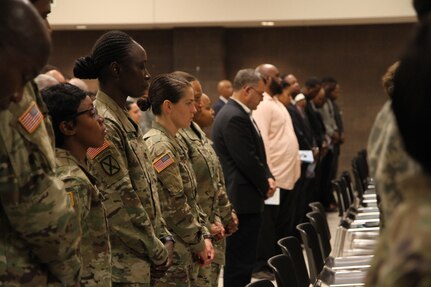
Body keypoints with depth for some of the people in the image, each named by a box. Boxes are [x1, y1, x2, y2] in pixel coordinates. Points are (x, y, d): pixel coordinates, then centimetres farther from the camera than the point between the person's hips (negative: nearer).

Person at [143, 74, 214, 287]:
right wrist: (198, 244, -8)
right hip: (171, 255, -9)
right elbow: (175, 208, -18)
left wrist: (204, 236, 7)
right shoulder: (159, 147, -17)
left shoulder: (176, 142, 12)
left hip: (185, 254, 9)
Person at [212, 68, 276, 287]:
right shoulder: (234, 117, -19)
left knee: (243, 261, 15)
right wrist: (265, 186, -7)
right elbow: (248, 160, -21)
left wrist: (268, 177, 4)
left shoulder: (239, 114, 15)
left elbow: (257, 154, 20)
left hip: (245, 199, 11)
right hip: (243, 201, -11)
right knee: (240, 263, -5)